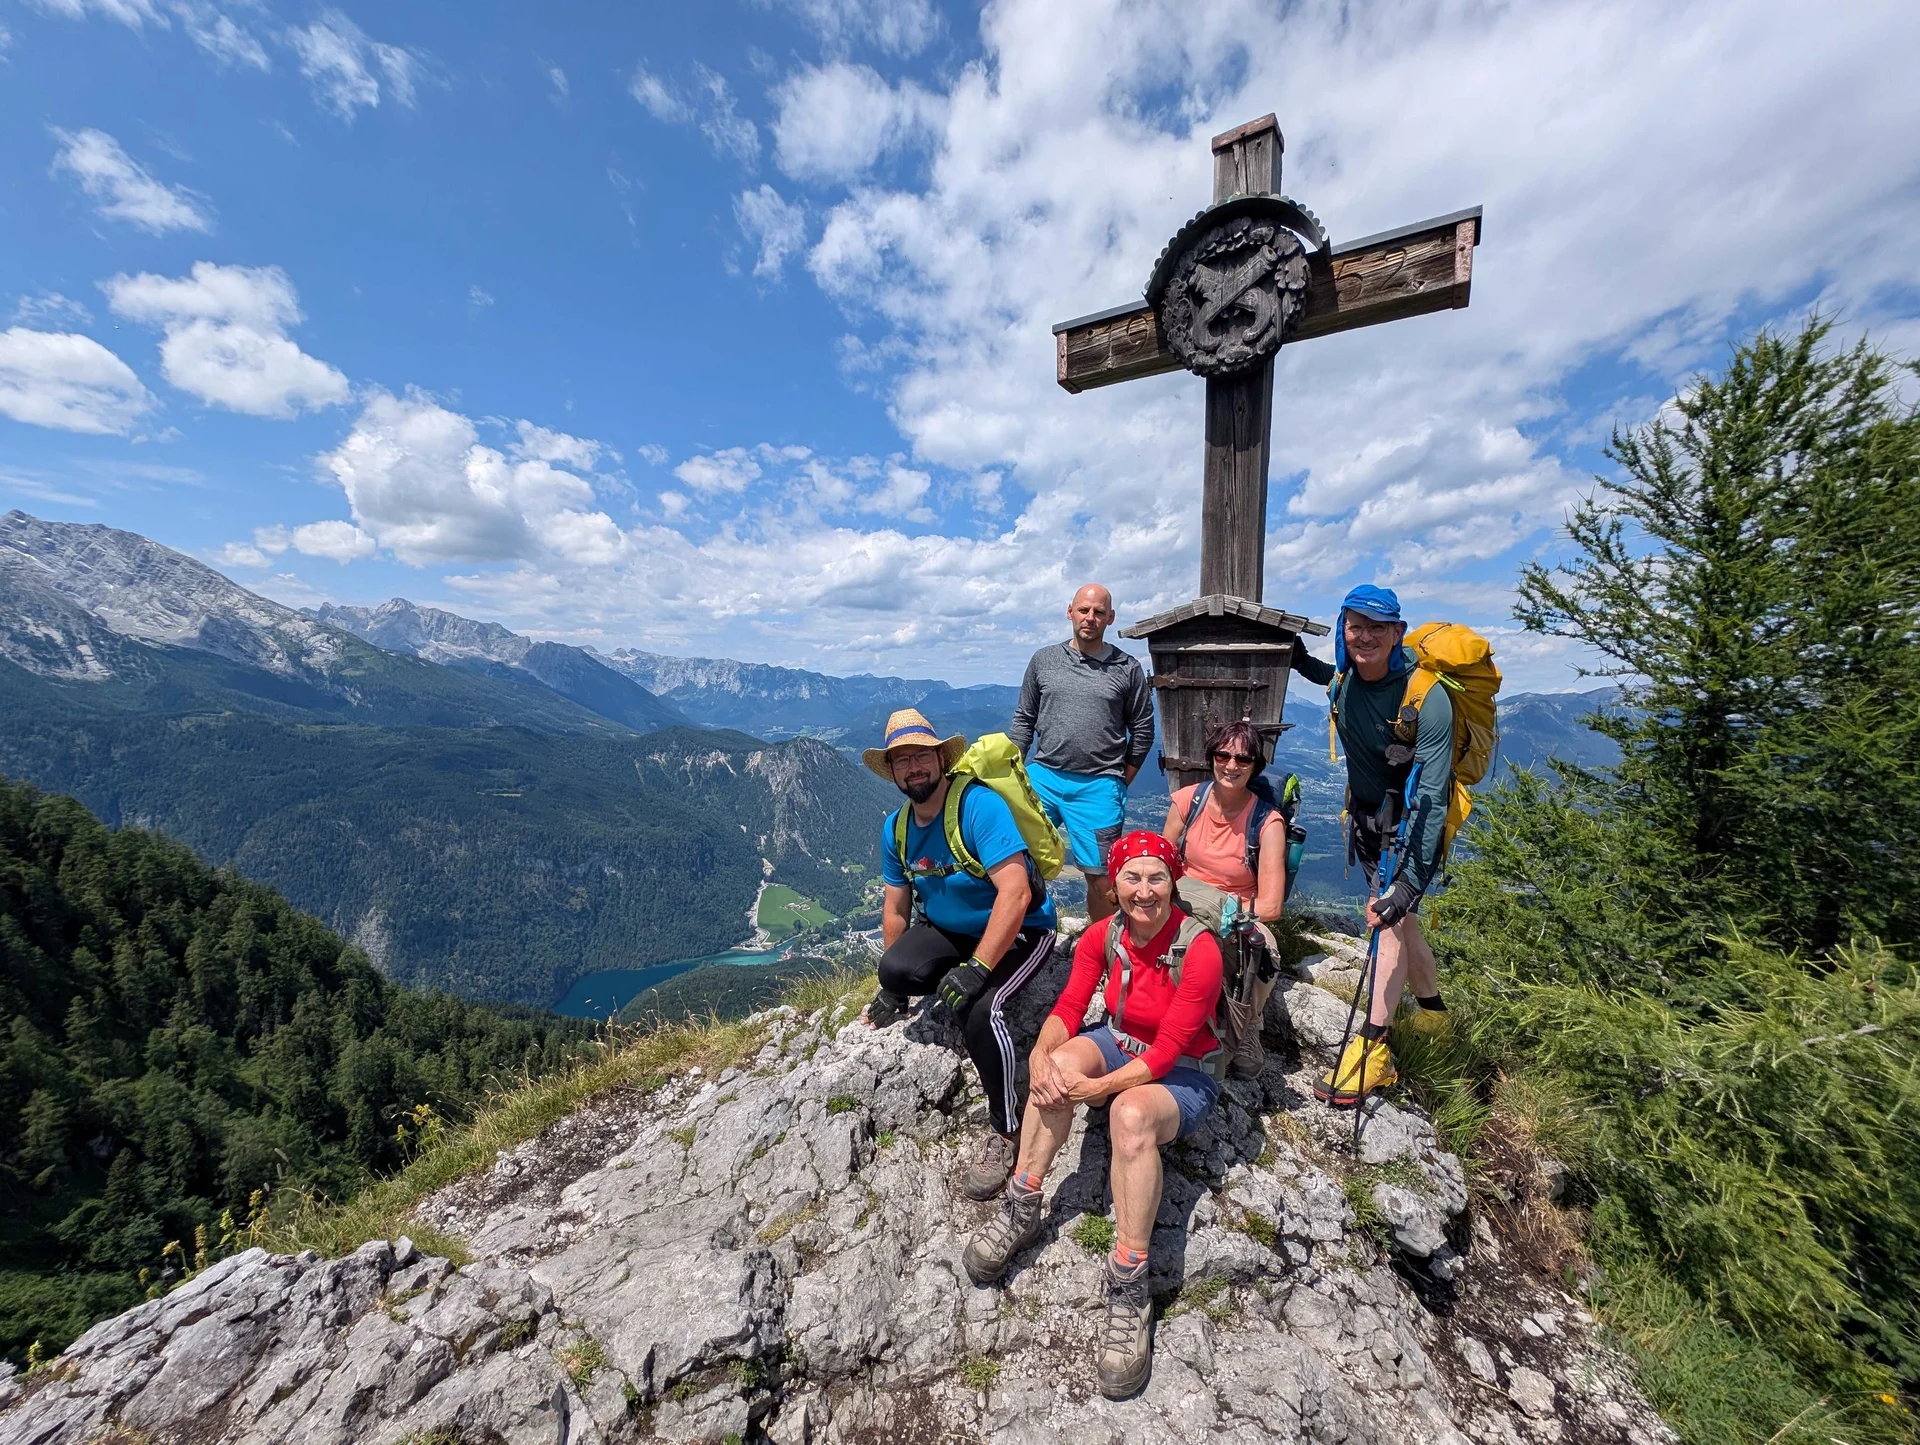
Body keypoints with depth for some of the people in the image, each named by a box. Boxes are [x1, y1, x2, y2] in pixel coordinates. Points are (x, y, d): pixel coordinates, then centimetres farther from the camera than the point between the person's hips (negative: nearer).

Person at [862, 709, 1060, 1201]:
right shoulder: (895, 829, -2)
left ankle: (1005, 1133, -4)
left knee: (977, 1008, -29)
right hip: (947, 930, 5)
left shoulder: (980, 806, -24)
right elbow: (896, 907, 8)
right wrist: (892, 986, 9)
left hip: (1020, 931, -5)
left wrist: (976, 970, -33)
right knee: (895, 969, -23)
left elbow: (1015, 893, -31)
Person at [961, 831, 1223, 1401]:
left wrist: (1095, 1089, -33)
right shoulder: (1103, 936, -9)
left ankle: (1128, 1290, -25)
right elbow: (1068, 1009, -12)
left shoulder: (1199, 950, -24)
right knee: (1064, 1059, -29)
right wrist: (1042, 1055, -32)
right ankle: (1021, 1208, -16)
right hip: (1119, 1047, 4)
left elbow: (1166, 1051, -24)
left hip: (1182, 1075, -4)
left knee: (1131, 1114, -36)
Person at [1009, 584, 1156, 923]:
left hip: (1098, 786, -1)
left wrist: (1120, 781, 5)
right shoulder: (1044, 659, 7)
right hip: (1042, 777, 2)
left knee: (1101, 877, 2)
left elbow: (1142, 730, 8)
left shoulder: (1128, 669, 3)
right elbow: (1024, 720, 11)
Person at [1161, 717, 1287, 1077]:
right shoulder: (1188, 800, -3)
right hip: (1182, 906, 2)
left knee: (1262, 952, -35)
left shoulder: (1267, 821, -10)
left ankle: (1243, 1042, -6)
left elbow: (1270, 906, -12)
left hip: (1240, 917, -1)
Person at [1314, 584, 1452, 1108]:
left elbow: (1431, 797, -32)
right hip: (1366, 809, 6)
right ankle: (1433, 1011, 34)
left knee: (1393, 914, -14)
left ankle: (1372, 1049, -8)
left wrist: (1408, 879, -36)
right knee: (1398, 917, 13)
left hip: (1416, 817, -5)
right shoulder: (1344, 678, -12)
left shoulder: (1425, 697, -29)